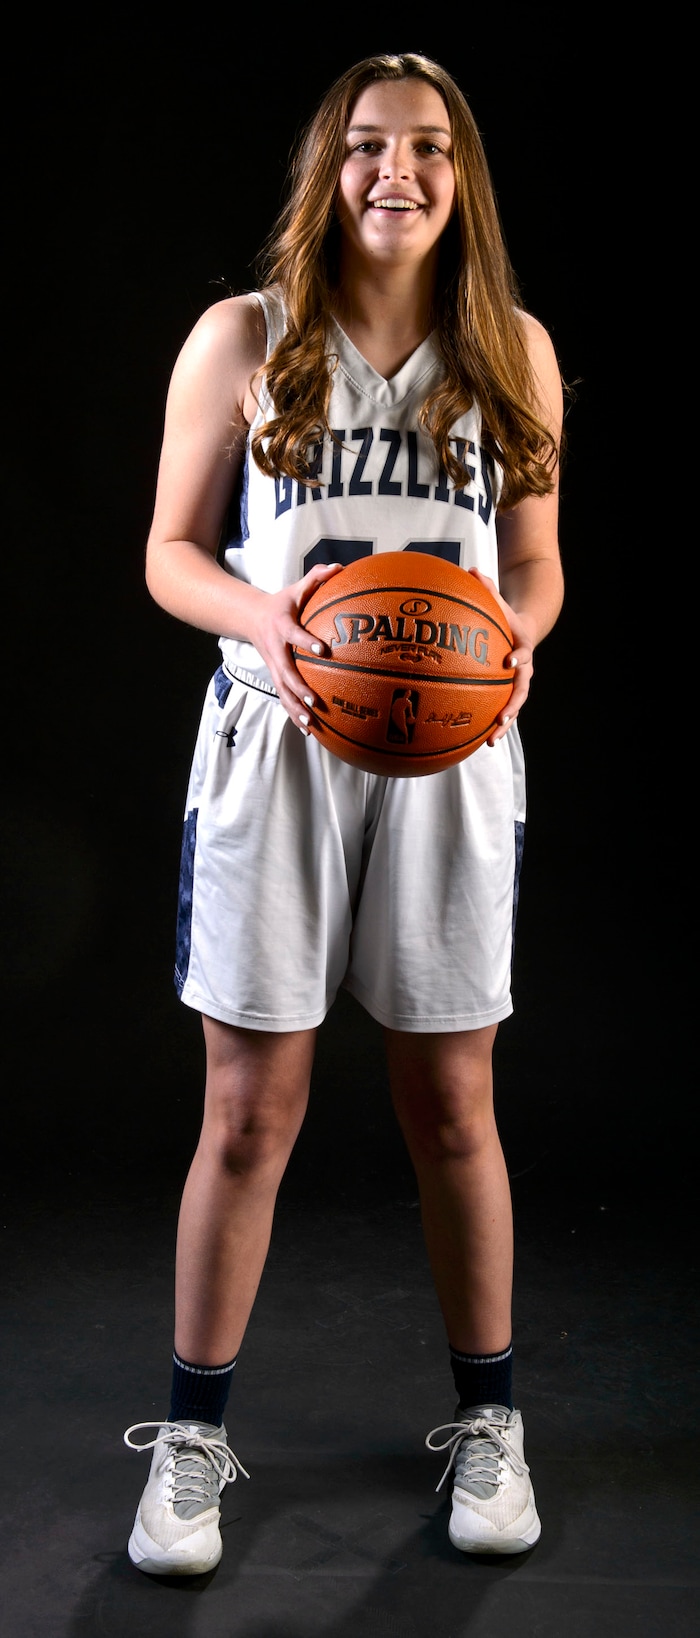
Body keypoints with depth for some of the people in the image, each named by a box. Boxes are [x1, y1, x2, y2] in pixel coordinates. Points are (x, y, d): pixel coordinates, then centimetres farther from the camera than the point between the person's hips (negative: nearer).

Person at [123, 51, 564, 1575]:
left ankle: (487, 1417, 27)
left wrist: (514, 637, -12)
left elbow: (537, 564, 11)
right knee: (250, 1110, 2)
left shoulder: (514, 352, 7)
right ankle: (194, 1432, 20)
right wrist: (262, 616, -18)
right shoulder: (245, 338, 2)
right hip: (277, 741, -1)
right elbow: (173, 552, 3)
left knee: (452, 1105, 9)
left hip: (451, 750, 2)